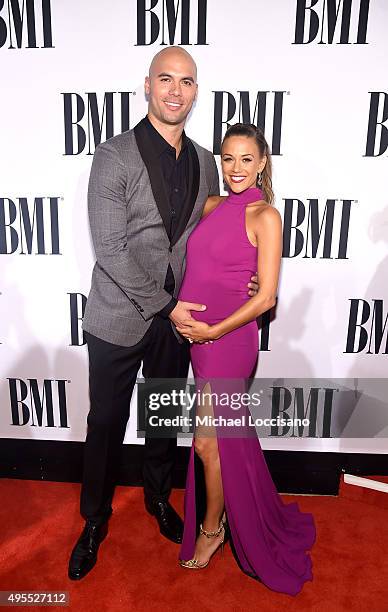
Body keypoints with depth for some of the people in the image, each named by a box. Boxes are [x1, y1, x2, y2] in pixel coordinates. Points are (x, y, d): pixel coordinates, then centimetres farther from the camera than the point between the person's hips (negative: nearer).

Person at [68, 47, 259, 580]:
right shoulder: (114, 157, -11)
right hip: (119, 317, -4)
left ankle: (159, 497, 46)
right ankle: (95, 520, 36)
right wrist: (166, 306, -16)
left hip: (177, 316, 4)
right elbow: (110, 249, -16)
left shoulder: (205, 162, 6)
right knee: (106, 425, 11)